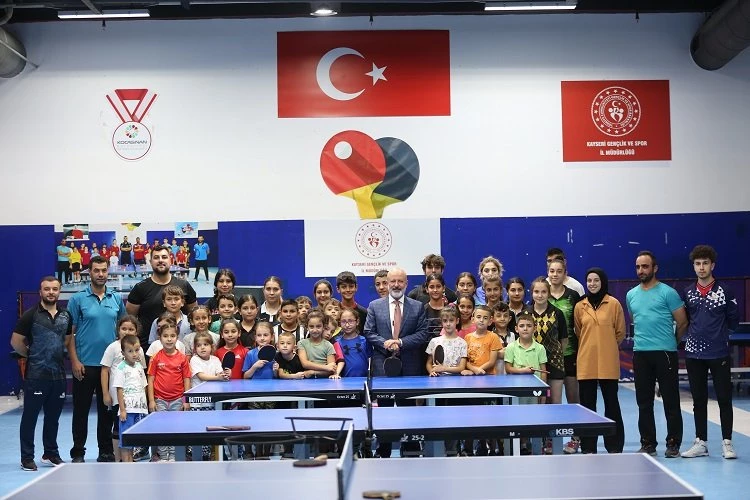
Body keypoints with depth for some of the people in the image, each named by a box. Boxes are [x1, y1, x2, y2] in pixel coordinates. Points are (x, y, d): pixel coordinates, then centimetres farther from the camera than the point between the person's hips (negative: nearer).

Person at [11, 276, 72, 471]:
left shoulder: (66, 316, 7)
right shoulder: (30, 315, -7)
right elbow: (16, 342, -3)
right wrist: (32, 355, 6)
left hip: (58, 374, 5)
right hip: (35, 375, -5)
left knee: (53, 416, 13)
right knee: (30, 416, 2)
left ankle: (50, 454, 26)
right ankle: (27, 458, 9)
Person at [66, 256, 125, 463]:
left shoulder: (117, 299, 7)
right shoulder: (78, 299, -2)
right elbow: (70, 332, -3)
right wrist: (75, 361, -10)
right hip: (85, 365, -3)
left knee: (107, 410, 10)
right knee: (81, 409, 5)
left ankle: (106, 451, 19)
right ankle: (78, 452, 14)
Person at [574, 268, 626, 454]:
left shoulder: (613, 304, 0)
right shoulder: (579, 307, 7)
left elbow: (620, 332, 5)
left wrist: (607, 347, 8)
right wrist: (590, 347, 11)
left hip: (608, 362, -2)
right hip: (586, 363, 2)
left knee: (611, 403, 3)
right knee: (587, 404, 6)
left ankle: (614, 446, 12)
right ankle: (588, 447, 13)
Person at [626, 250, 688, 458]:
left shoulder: (668, 292, -4)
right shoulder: (631, 295, 13)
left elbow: (683, 323, 0)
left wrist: (670, 341, 9)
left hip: (665, 353, -5)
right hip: (640, 354, 5)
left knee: (671, 401, 1)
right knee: (644, 402, 8)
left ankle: (673, 443, 9)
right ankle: (648, 443, 17)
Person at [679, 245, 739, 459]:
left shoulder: (725, 292, -2)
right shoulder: (687, 293, 7)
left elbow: (733, 320, 3)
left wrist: (718, 332, 4)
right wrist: (693, 332, 5)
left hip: (719, 353, -3)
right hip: (694, 353, 3)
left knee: (724, 398, 1)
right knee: (699, 400, 9)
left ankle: (727, 443, 10)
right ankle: (701, 443, 17)